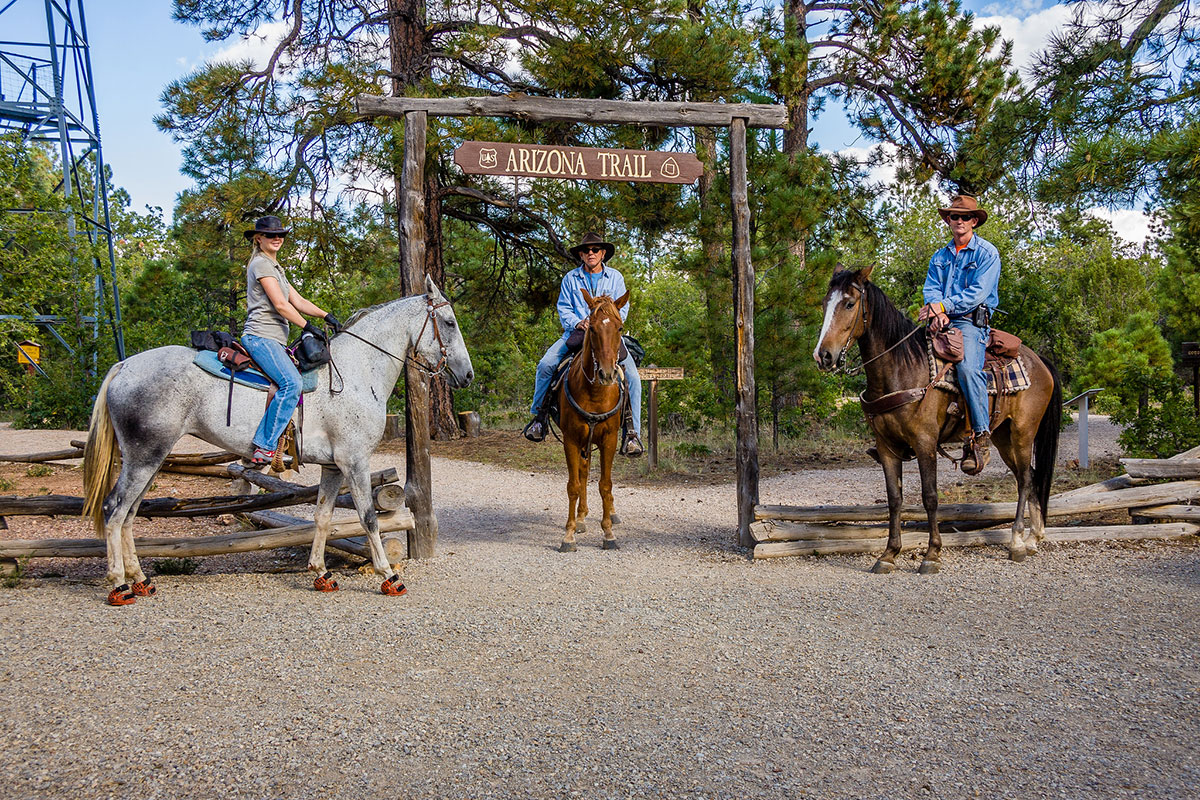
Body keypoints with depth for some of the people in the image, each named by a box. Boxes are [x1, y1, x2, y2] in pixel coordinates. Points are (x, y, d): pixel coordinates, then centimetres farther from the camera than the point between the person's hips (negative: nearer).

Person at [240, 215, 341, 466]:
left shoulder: (276, 268, 25)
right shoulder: (261, 264, -5)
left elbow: (298, 301, 18)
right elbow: (280, 305, -13)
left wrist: (326, 316, 5)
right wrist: (309, 327, -10)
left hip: (275, 341, 10)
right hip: (261, 336, -10)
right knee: (291, 382, -27)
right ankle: (264, 445, -26)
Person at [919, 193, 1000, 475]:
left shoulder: (987, 253, 4)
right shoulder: (940, 257, 21)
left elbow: (977, 293, -8)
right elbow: (931, 288, 7)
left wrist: (945, 306, -20)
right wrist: (936, 310, -16)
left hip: (971, 322, -6)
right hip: (941, 323, 6)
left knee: (967, 367, -32)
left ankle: (980, 437, -24)